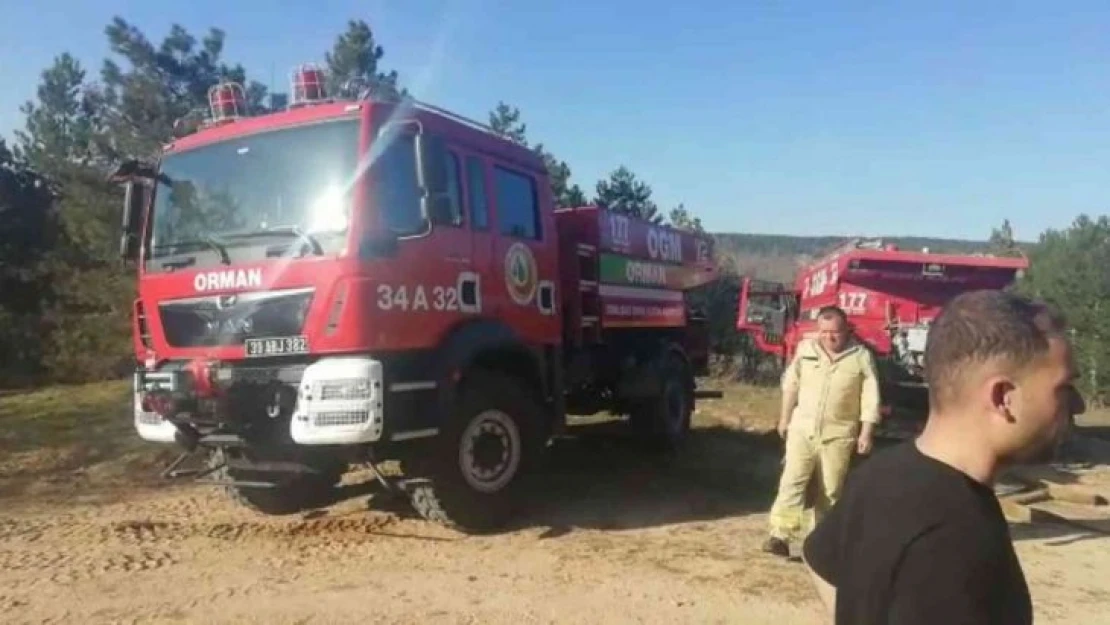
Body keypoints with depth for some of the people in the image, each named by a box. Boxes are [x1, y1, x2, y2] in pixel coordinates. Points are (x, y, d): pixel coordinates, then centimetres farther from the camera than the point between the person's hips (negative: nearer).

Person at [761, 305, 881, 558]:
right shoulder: (805, 348, 2)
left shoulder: (861, 356, -5)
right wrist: (785, 418, 12)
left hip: (838, 434, -1)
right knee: (792, 480, -7)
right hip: (802, 428, 1)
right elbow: (791, 384, 11)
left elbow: (870, 398, -4)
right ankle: (780, 535, -9)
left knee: (830, 489, 7)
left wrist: (866, 433, -7)